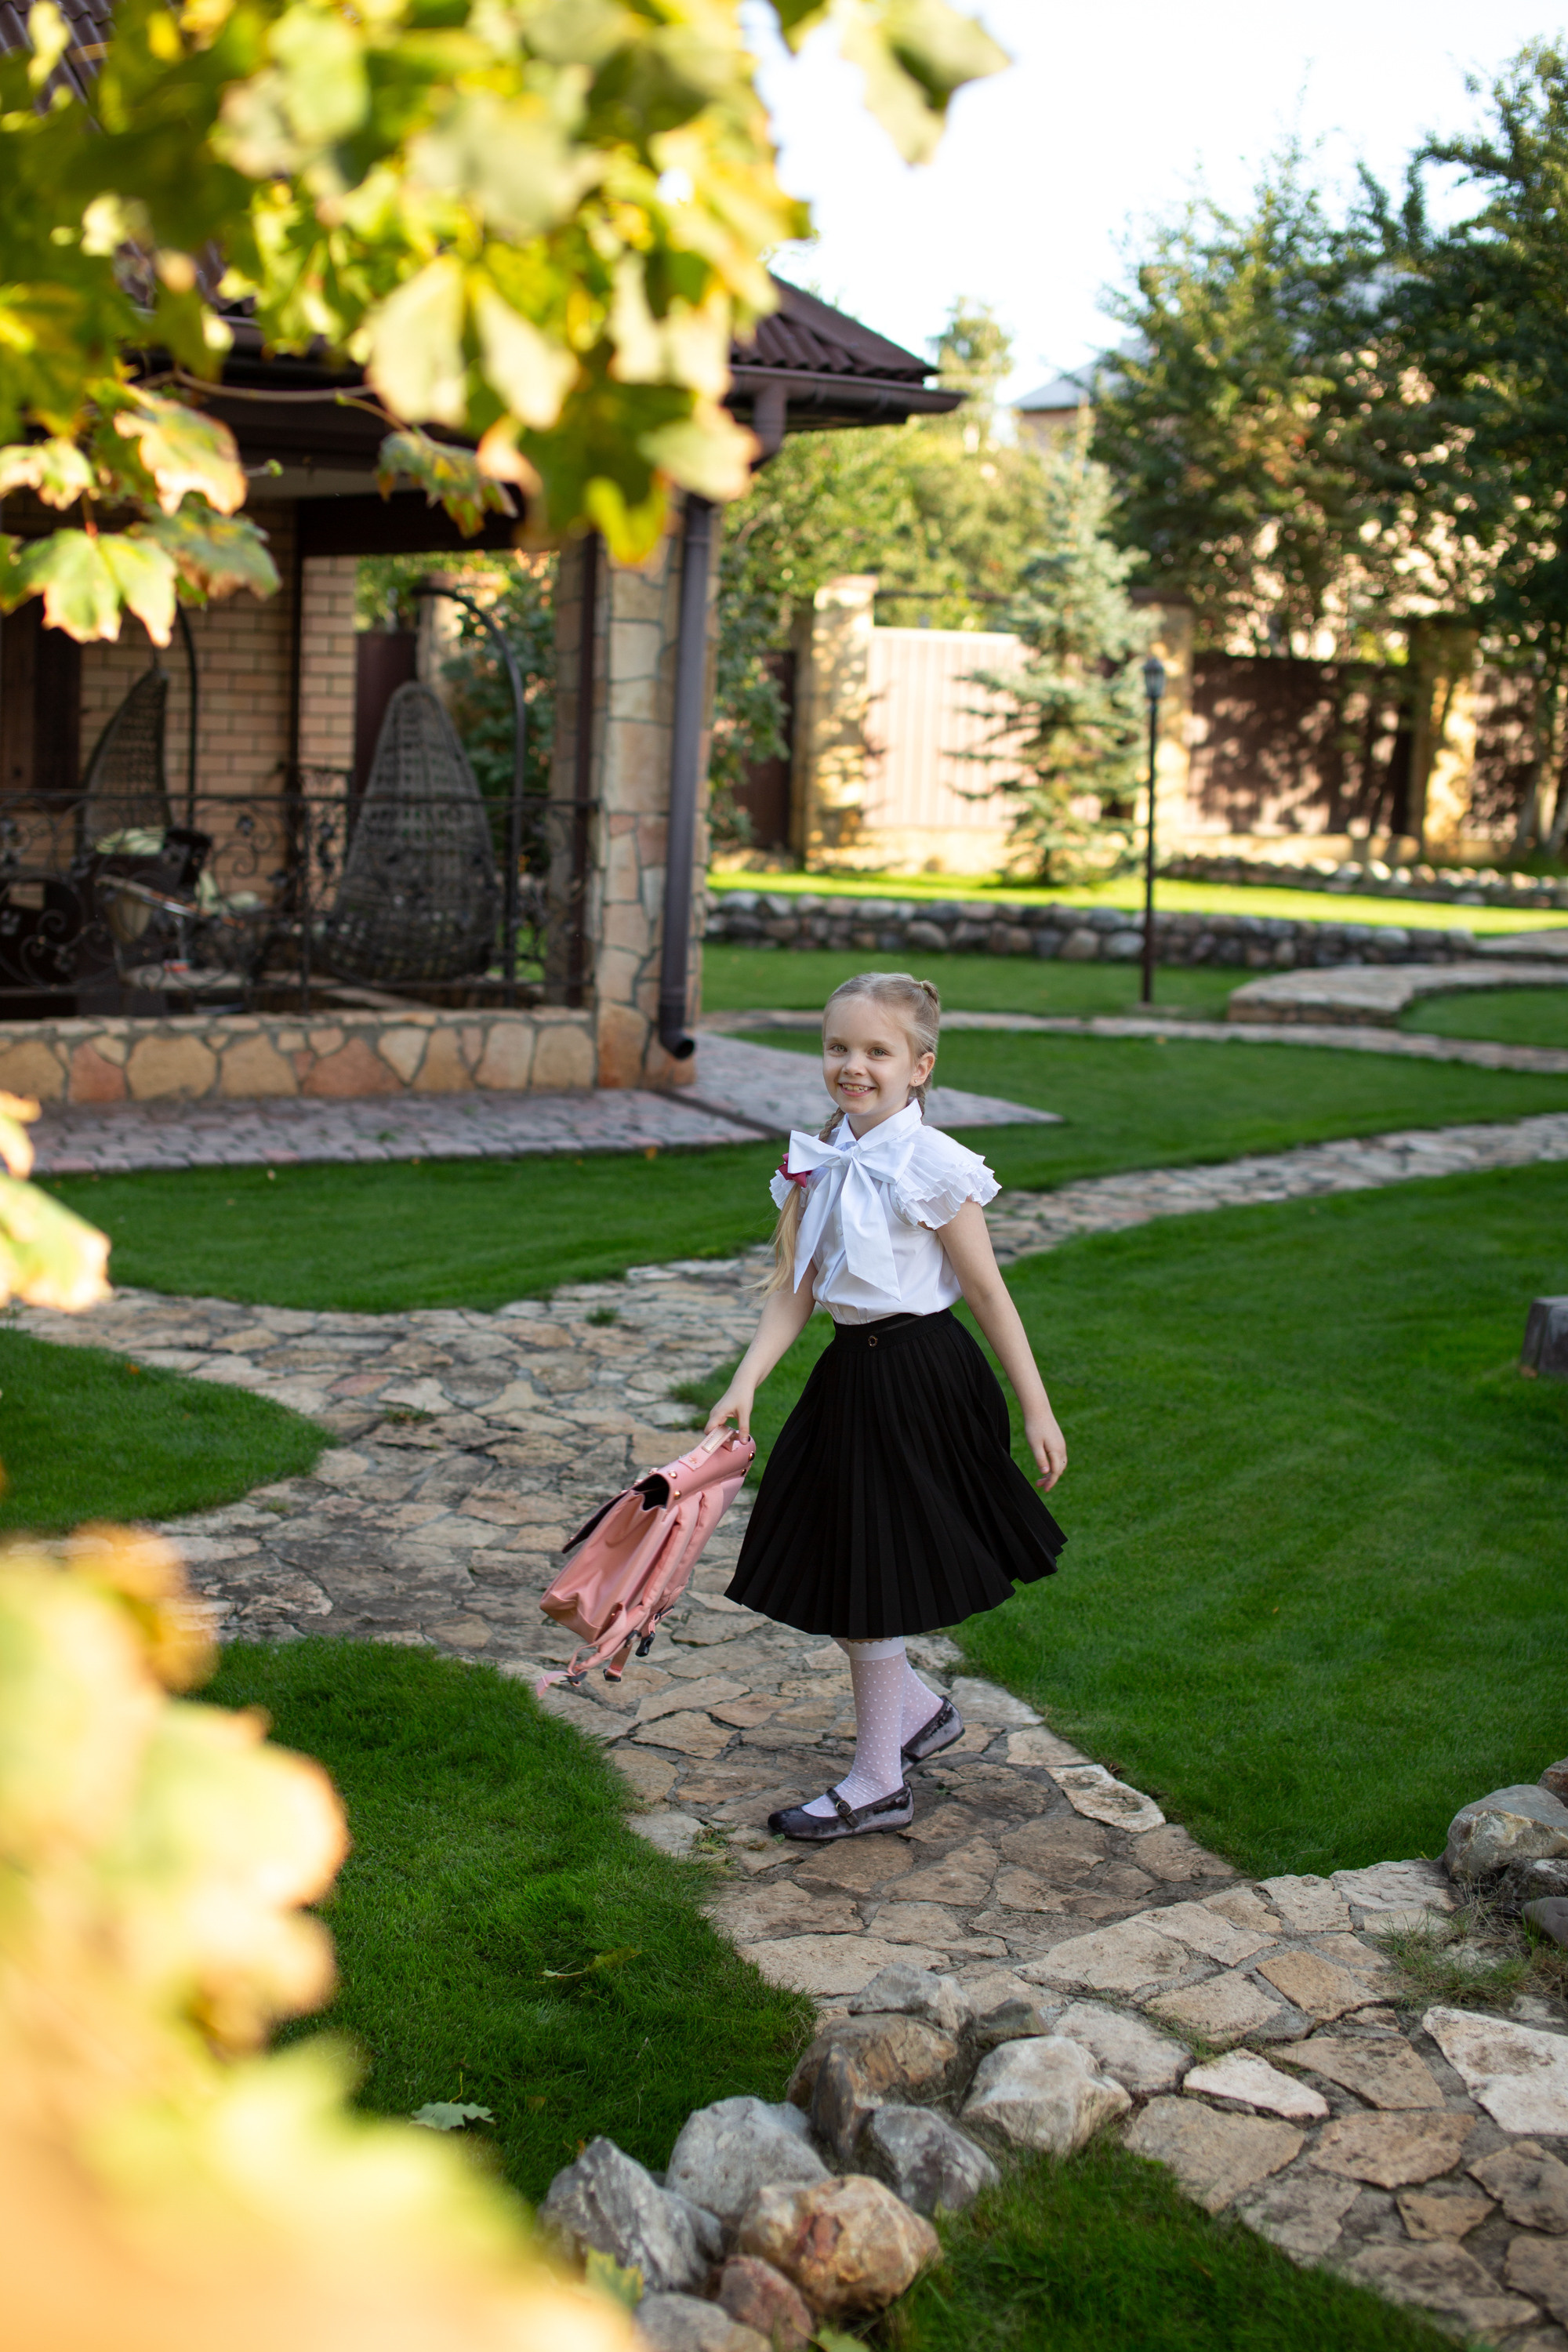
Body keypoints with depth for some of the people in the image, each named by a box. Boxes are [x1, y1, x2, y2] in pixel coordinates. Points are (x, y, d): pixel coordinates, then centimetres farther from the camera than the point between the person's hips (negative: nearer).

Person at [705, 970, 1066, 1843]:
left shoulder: (930, 1166, -15)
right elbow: (793, 1290, 3)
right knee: (828, 1570, 13)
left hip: (918, 1378, -7)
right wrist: (746, 1385, -10)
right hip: (853, 1372, 7)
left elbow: (989, 1292, -10)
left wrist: (1037, 1409, -8)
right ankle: (922, 1711, 38)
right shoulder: (819, 1163, 3)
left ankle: (879, 1786, 18)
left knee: (869, 1578, 1)